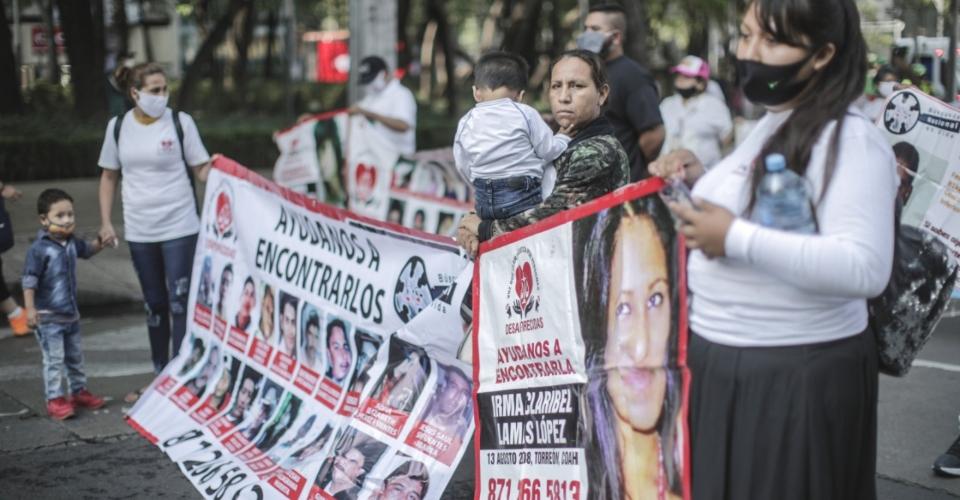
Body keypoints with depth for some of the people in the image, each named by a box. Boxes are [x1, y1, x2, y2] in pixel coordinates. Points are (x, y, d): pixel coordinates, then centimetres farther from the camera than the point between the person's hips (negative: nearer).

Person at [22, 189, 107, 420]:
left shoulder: (71, 243, 4)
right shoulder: (39, 249, -18)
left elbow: (87, 250, 26)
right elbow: (29, 280, -18)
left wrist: (100, 242, 6)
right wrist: (30, 309, -22)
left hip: (71, 314, 7)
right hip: (48, 317, -7)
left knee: (75, 356, 17)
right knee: (54, 359, -5)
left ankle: (79, 392, 30)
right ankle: (54, 400, 1)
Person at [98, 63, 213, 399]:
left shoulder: (180, 122, -5)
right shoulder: (118, 126, 3)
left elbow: (201, 169, -3)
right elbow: (109, 176, 11)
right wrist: (106, 222, 7)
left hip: (179, 228, -3)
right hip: (139, 232, 3)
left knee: (180, 302, -4)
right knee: (154, 305, 13)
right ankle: (160, 376, 24)